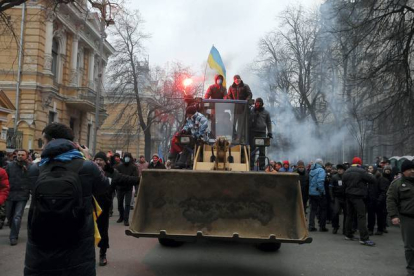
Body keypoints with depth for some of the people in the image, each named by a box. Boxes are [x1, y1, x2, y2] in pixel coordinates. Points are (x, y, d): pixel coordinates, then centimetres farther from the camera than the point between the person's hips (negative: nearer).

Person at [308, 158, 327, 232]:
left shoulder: (311, 170, 9)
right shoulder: (321, 170, -11)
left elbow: (309, 181, 7)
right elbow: (320, 181, -24)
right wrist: (322, 191, -18)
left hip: (311, 193, 6)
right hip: (319, 193, -6)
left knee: (313, 210, 12)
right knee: (323, 210, 7)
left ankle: (311, 226, 10)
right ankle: (322, 227, 9)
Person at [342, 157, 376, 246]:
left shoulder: (346, 172, 8)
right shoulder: (361, 171, -13)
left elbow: (344, 184, 13)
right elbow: (373, 180, -10)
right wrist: (371, 175, 9)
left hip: (348, 195, 7)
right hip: (358, 196, -7)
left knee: (349, 215, 15)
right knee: (361, 216, -7)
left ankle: (348, 235, 22)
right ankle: (364, 238, -10)